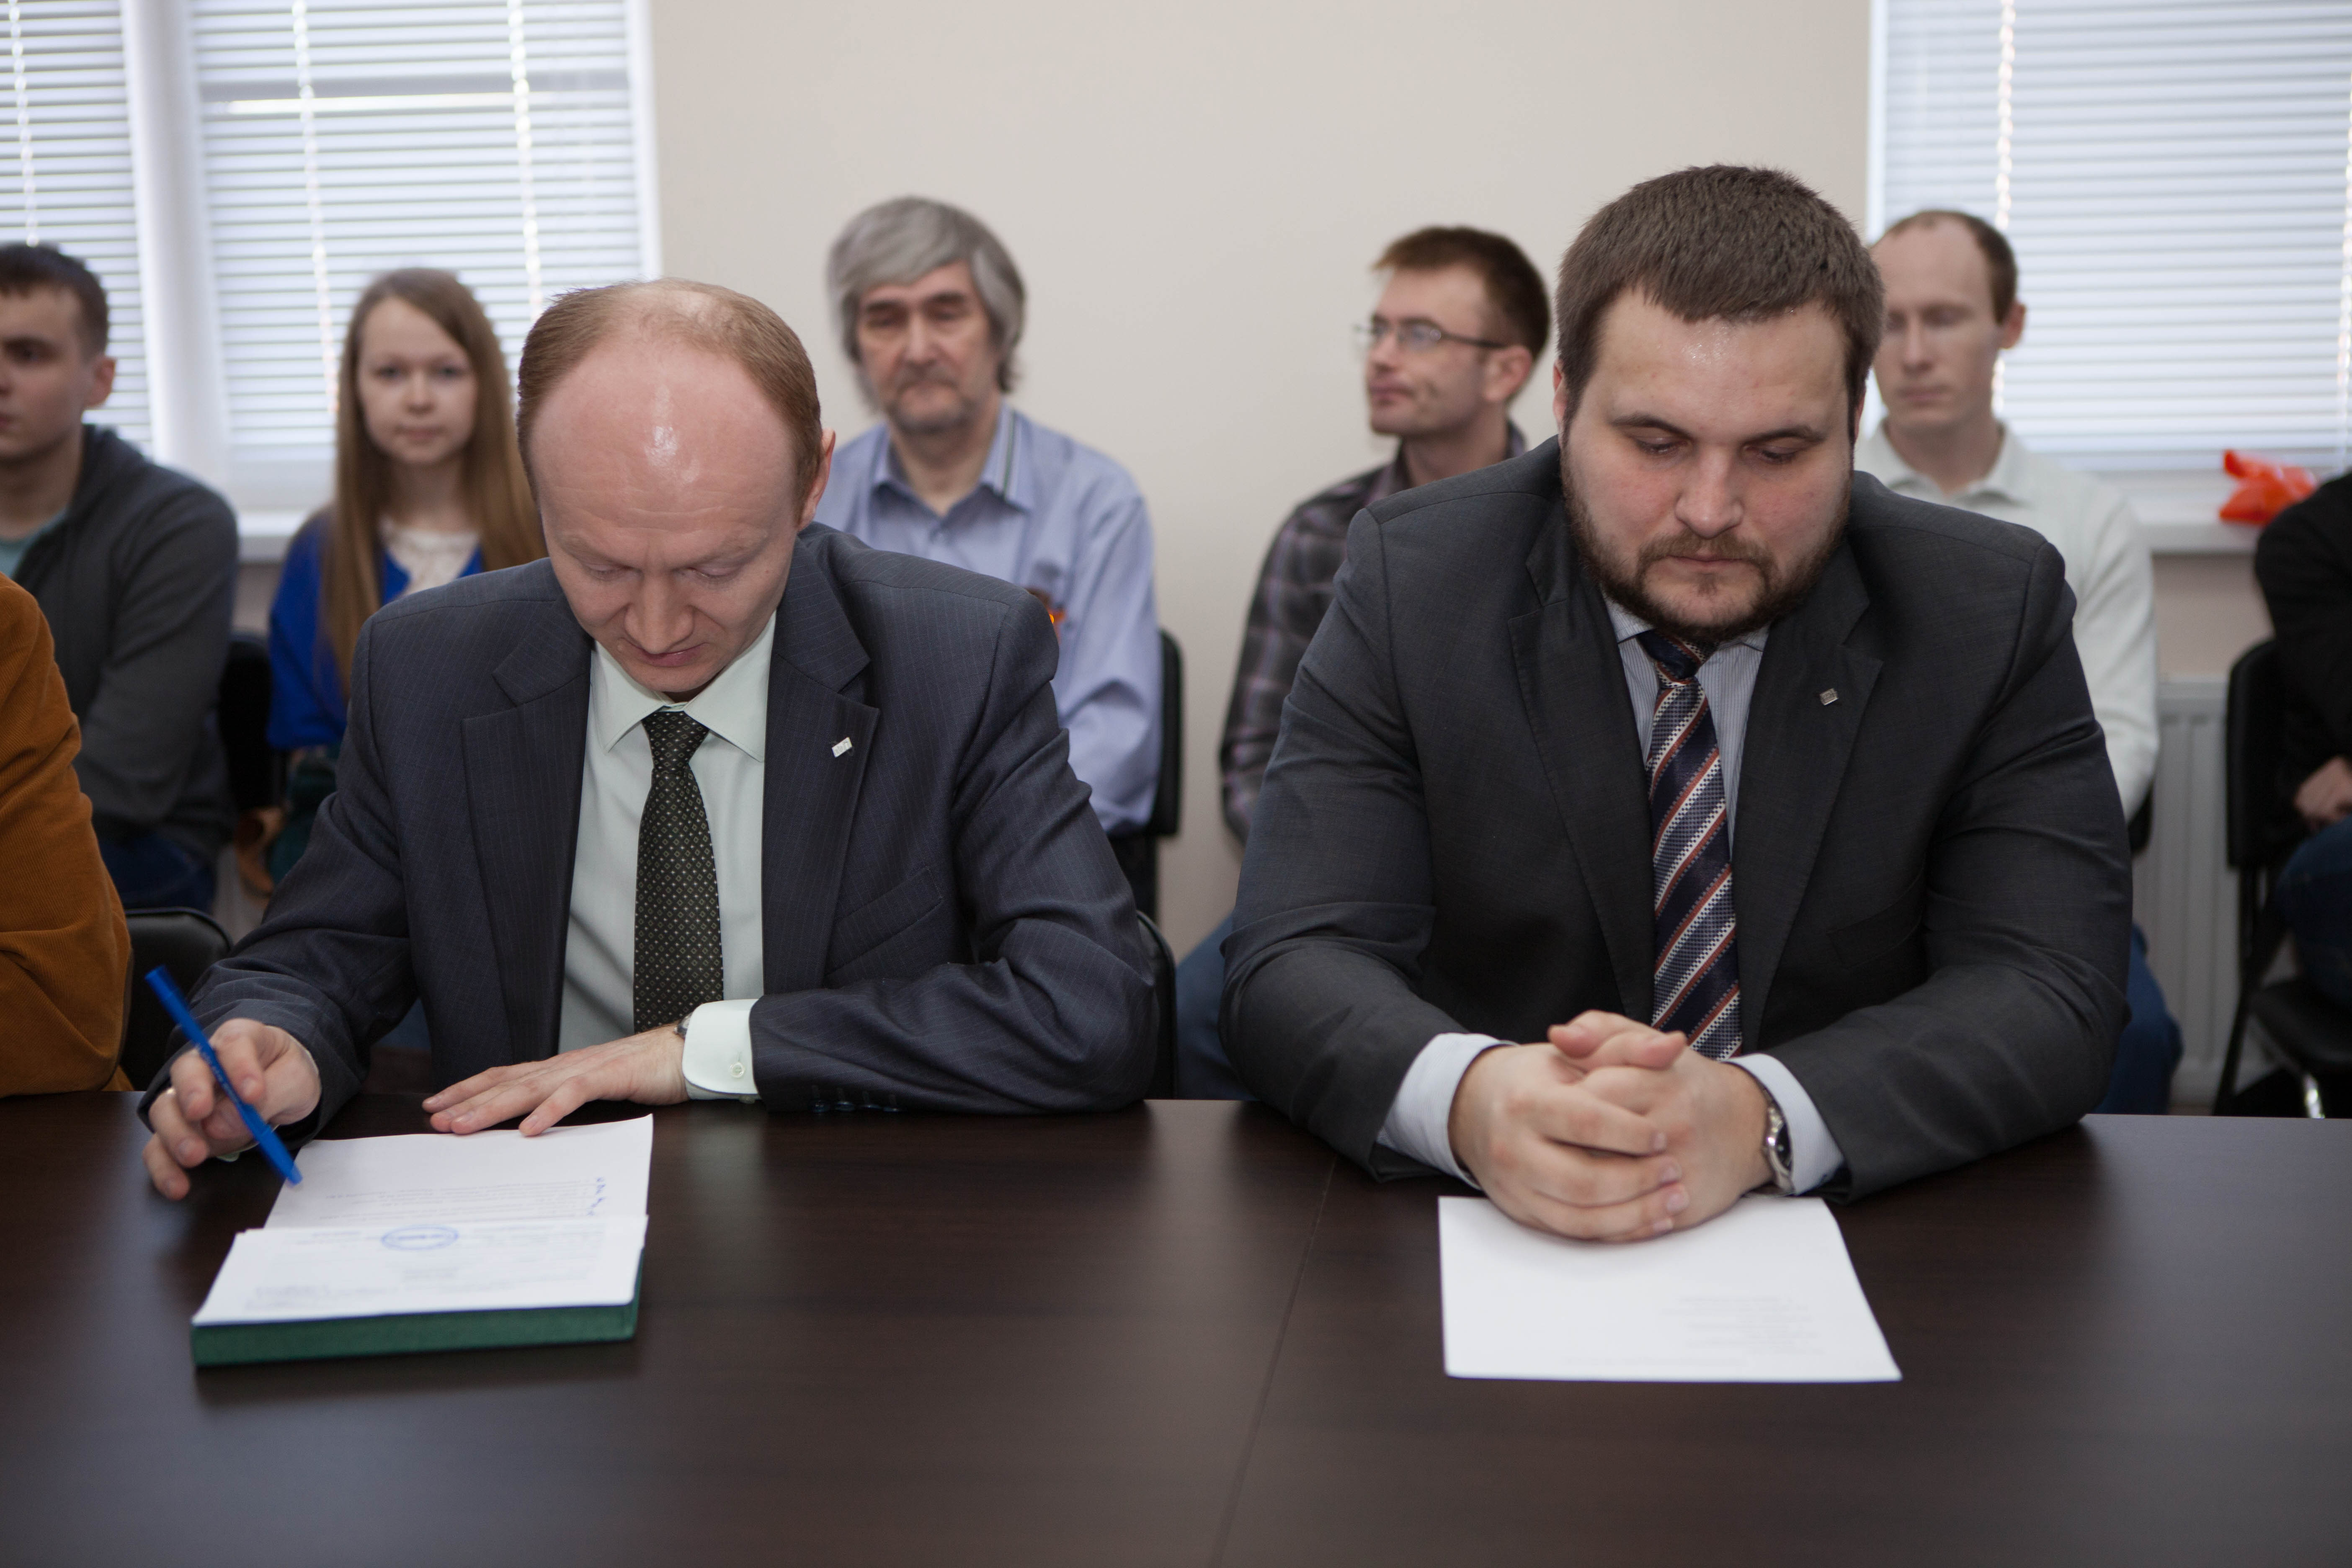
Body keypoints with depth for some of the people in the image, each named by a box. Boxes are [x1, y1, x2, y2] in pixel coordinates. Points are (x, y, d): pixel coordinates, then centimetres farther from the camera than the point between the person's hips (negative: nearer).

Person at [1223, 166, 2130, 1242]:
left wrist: (1757, 1115, -29)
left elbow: (2049, 994, -11)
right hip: (1483, 1230, -1)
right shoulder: (1412, 581, -5)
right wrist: (1470, 1096, -34)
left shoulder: (1992, 611, -4)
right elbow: (1295, 964, -11)